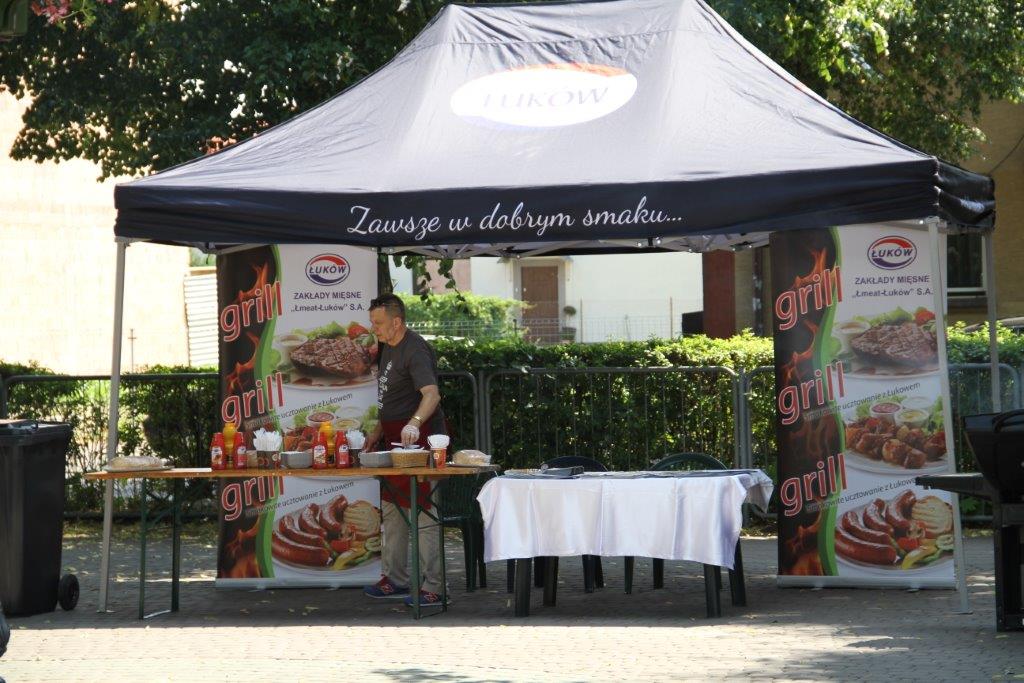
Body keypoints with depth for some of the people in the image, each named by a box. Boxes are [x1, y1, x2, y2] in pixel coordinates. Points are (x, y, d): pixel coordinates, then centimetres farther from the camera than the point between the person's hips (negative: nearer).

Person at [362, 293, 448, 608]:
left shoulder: (415, 350, -18)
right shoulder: (388, 347, 14)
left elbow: (432, 394, -32)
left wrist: (415, 423, -47)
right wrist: (378, 431, 22)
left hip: (417, 438, -11)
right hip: (394, 439, 11)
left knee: (422, 512, -10)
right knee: (391, 508, 16)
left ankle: (432, 588, -9)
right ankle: (395, 579, 26)